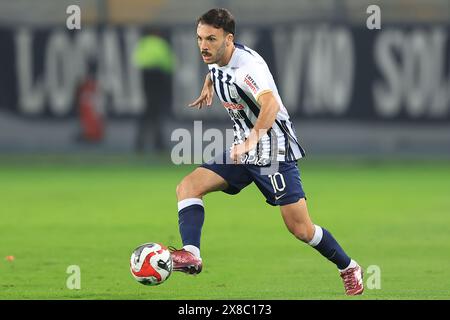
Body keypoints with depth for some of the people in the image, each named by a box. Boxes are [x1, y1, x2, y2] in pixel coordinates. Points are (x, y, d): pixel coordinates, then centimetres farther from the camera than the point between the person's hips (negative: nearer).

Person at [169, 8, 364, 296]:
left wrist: (251, 139, -58)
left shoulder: (246, 65, -26)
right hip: (242, 152, 8)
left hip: (275, 152, -8)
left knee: (301, 229, -4)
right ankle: (191, 255, -26)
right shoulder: (216, 61, 0)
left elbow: (271, 103, -45)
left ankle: (349, 268, 20)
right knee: (188, 186, -13)